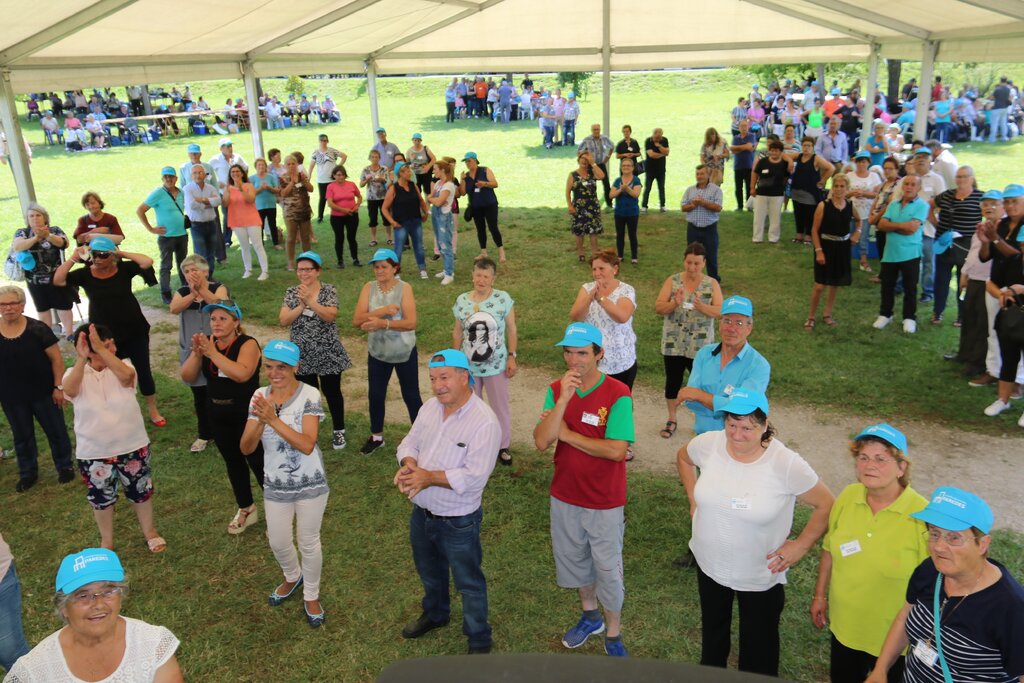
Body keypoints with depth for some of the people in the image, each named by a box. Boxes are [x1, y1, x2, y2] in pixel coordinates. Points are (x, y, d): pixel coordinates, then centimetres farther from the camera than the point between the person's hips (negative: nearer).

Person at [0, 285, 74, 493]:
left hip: (43, 392, -2)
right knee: (22, 436, 17)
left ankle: (64, 467, 30)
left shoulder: (37, 329, -12)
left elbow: (56, 359, -8)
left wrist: (59, 387, -10)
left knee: (56, 431, 12)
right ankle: (28, 473, 34)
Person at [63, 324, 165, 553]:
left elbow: (127, 376, -33)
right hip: (93, 453, 0)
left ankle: (149, 531, 40)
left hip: (132, 447, 0)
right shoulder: (75, 373, -8)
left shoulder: (122, 366, -8)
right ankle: (106, 541, 39)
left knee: (141, 491, 17)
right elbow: (69, 390, -31)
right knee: (101, 498, 17)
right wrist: (81, 358, -42)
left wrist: (101, 349, -38)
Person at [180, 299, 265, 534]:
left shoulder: (247, 344, -17)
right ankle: (246, 510, 34)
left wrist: (212, 353, -32)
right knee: (232, 461, 17)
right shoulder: (206, 343, 0)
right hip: (218, 415, 6)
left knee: (257, 461, 0)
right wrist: (196, 353, -21)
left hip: (247, 415, -6)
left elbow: (242, 374, -34)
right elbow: (187, 377, -5)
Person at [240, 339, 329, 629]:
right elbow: (246, 448, -10)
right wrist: (259, 421, -29)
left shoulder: (309, 395, -19)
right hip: (275, 486, 4)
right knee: (278, 542, 18)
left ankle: (311, 596, 37)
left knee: (308, 543, 12)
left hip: (310, 484, -4)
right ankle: (293, 577, 50)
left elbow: (307, 445, -29)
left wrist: (273, 420, -37)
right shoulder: (260, 396, -7)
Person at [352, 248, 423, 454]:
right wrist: (382, 311, -28)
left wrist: (382, 323, -33)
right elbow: (357, 319, -15)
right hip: (377, 352, 4)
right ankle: (376, 437, 36)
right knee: (375, 395, 16)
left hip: (404, 353, -3)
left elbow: (411, 322, -23)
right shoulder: (369, 288, -5)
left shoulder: (404, 288, -14)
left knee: (411, 396, 9)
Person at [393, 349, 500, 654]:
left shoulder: (484, 422, -25)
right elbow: (410, 443, 5)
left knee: (469, 583, 13)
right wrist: (409, 465, -18)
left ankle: (479, 640, 34)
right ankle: (435, 614, 57)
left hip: (458, 522, -7)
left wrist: (428, 477, -28)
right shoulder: (430, 407, -3)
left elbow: (474, 477, -29)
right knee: (429, 571, 30)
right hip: (422, 512, 7)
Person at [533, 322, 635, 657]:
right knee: (573, 560, 23)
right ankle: (591, 616, 48)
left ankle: (613, 635, 34)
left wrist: (566, 433, -20)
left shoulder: (618, 394, -20)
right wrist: (563, 399, -28)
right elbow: (541, 442, -17)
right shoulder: (556, 390, -7)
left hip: (605, 503, -5)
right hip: (564, 497, 5)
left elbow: (616, 450, -28)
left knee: (608, 569, 11)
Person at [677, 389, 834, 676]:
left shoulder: (786, 464, -26)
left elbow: (826, 505, -14)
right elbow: (683, 457, 7)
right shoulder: (708, 444, -16)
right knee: (713, 631, 29)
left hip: (761, 575, -4)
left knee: (758, 643, 18)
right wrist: (694, 498, 4)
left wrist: (801, 545, -13)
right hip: (709, 565, 4)